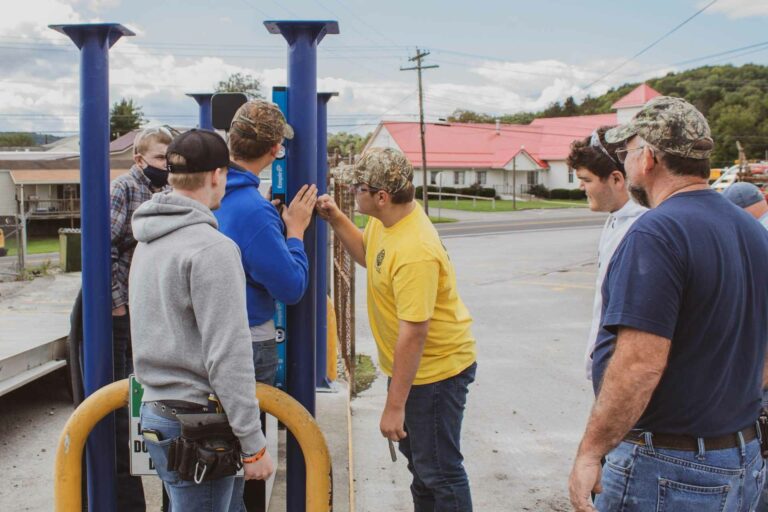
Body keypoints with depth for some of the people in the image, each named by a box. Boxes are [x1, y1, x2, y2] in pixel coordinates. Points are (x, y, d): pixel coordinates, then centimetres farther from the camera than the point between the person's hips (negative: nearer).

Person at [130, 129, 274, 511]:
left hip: (154, 409, 9)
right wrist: (253, 445, -15)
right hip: (195, 423, -9)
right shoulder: (212, 249, -19)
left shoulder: (149, 242, 8)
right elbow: (229, 357, -21)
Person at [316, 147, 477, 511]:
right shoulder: (384, 218, -4)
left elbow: (413, 333, -32)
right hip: (410, 364, 10)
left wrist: (395, 405, -27)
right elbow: (367, 254, 18)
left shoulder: (415, 252, -33)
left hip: (436, 369, -10)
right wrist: (335, 219, 2)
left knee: (439, 471, 4)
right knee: (416, 458, 25)